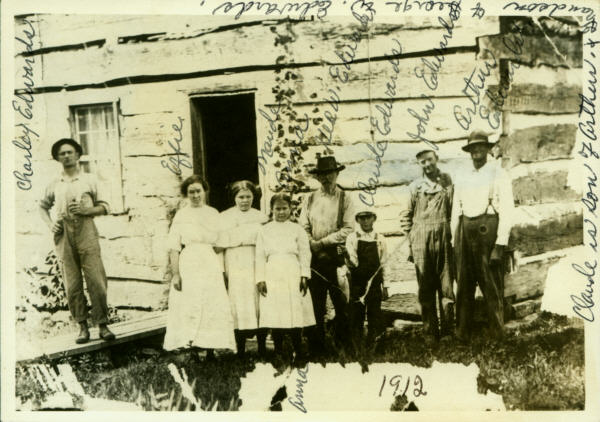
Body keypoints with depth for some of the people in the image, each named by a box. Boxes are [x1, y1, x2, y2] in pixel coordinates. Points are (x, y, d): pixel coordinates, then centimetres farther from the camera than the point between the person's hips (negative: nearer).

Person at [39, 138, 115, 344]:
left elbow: (104, 207, 8)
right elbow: (43, 206, 25)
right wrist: (50, 224, 7)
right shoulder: (54, 184, 14)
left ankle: (102, 324, -4)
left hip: (86, 231, -2)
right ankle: (82, 326, 7)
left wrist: (85, 210, -9)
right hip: (63, 234, 2)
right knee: (72, 284, 1)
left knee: (96, 280, -9)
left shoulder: (89, 179, 10)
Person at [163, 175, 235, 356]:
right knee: (188, 309, -7)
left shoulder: (214, 214, 13)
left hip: (211, 266, 3)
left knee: (214, 308, -2)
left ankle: (210, 351, 4)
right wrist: (175, 273, -10)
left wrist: (223, 270, 4)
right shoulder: (181, 215, 5)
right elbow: (174, 247, -1)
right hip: (188, 265, -3)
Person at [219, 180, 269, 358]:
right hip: (235, 266, -1)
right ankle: (240, 349, 2)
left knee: (260, 305, -3)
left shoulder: (261, 217, 13)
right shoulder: (224, 217, 9)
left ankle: (262, 348, 5)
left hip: (256, 265, 1)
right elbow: (220, 244, 5)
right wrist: (221, 270, -3)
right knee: (239, 306, -5)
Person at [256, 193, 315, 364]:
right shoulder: (264, 230, 10)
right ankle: (278, 353, 6)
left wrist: (304, 275, -3)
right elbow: (260, 256, 8)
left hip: (293, 276, -1)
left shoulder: (297, 229, 8)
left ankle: (299, 354, 3)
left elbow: (305, 253, 6)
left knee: (295, 315, -4)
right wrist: (260, 279, 1)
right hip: (272, 277, 1)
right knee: (275, 316, -2)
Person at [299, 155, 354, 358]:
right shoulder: (310, 200, 13)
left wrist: (322, 242, -10)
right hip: (314, 257, 2)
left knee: (341, 302, -1)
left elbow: (348, 228, -4)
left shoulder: (344, 199, 5)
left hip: (336, 256, -2)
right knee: (315, 304, 3)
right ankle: (316, 347, 9)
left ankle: (344, 346, 7)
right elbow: (303, 228, 8)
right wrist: (312, 245, -10)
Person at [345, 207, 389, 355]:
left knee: (375, 317, 3)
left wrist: (385, 285, 9)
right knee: (356, 317, 2)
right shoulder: (352, 238, 1)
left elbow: (384, 264, 11)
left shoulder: (379, 239, 8)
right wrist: (351, 261, -32)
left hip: (375, 284, 2)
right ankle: (357, 351, 11)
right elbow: (353, 262, -9)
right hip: (357, 283, -2)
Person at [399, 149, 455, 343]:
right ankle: (430, 332, 9)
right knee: (426, 288, 2)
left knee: (447, 285, 2)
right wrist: (411, 240, 7)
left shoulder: (447, 181, 8)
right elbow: (406, 217, 12)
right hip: (421, 241, 0)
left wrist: (454, 235, 3)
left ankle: (447, 330, 11)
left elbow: (456, 210, 10)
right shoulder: (415, 187, 8)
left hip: (444, 238, 0)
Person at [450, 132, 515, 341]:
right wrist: (454, 243, 12)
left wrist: (500, 245, -13)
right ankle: (462, 334, 12)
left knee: (492, 285, -4)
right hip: (465, 230, 5)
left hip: (487, 229, -5)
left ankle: (497, 337, 2)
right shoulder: (463, 179, 18)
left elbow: (507, 210, -5)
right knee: (464, 285, 6)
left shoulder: (499, 175, 2)